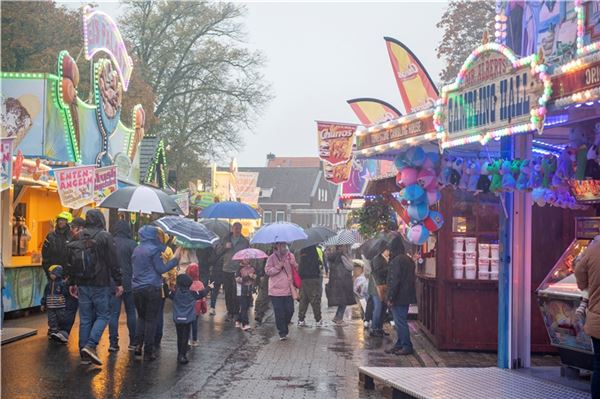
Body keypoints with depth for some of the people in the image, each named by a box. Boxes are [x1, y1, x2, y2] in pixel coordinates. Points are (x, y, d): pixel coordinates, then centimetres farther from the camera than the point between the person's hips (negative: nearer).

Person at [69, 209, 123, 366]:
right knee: (103, 315, 4)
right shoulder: (105, 237, -7)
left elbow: (71, 261, 12)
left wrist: (72, 283, 19)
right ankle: (90, 345, -15)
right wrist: (118, 283, -5)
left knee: (85, 318, 9)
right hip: (100, 284, -5)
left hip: (82, 284, 5)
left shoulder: (78, 238, 8)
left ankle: (84, 354, 10)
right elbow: (113, 262, -10)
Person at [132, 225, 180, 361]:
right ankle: (148, 351, 4)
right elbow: (161, 269, -15)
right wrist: (175, 259, -9)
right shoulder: (153, 249, -13)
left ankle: (138, 345, 9)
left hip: (137, 288, 6)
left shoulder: (136, 249, 9)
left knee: (141, 317, 20)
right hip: (152, 288, -6)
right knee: (151, 319, 2)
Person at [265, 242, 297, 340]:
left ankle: (284, 327, 30)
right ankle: (282, 333, 10)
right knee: (279, 313, -2)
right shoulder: (272, 257, -3)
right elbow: (267, 271, -9)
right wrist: (279, 266, -18)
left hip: (288, 290, 4)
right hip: (276, 291, -3)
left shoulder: (290, 256, 8)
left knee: (290, 311, 5)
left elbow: (295, 268, 12)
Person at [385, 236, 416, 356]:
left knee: (400, 322, -4)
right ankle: (399, 344, 22)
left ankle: (407, 346, -2)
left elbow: (394, 281, -21)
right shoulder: (408, 259, 14)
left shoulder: (397, 260, -17)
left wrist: (390, 298, -17)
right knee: (400, 322, 16)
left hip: (399, 297, -10)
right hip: (406, 296, 10)